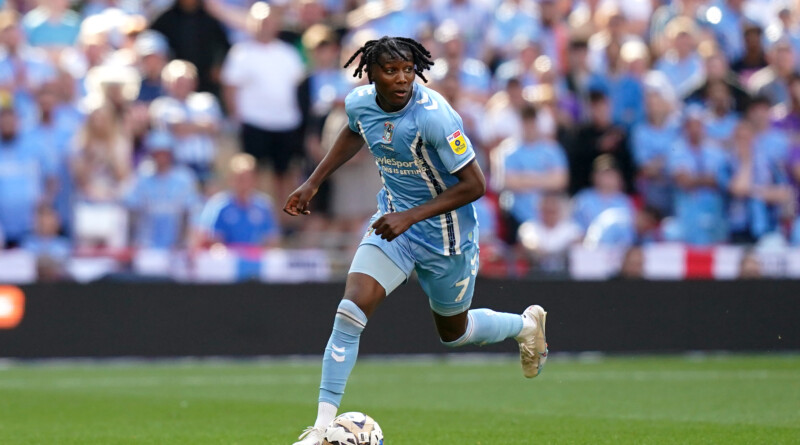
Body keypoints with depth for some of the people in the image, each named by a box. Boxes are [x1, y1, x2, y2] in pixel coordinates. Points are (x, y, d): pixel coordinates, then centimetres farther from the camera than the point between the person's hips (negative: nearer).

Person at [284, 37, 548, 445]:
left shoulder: (433, 116, -28)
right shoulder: (359, 103, -10)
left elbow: (474, 185, -24)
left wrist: (411, 216, -28)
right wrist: (312, 184, 14)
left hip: (445, 233, -4)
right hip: (393, 219, 4)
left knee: (453, 332, 17)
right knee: (350, 311, -16)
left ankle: (526, 325, 49)